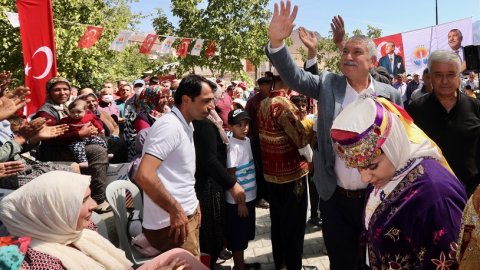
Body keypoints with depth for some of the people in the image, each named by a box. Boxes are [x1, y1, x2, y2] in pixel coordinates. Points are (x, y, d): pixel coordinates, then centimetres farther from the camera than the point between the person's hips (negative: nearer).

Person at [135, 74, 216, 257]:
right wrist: (176, 211, -20)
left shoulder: (185, 126, 11)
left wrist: (191, 204, 11)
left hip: (187, 216, 9)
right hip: (170, 223, -9)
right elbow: (144, 175, -27)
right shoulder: (170, 126, -19)